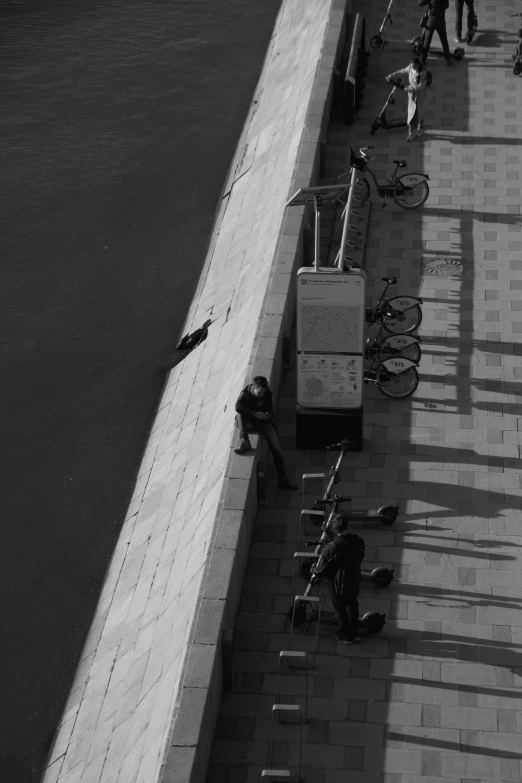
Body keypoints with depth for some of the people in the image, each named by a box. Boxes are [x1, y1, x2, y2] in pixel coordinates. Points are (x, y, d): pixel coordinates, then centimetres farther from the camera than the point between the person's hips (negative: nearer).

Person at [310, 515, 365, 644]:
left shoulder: (331, 547, -31)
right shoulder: (358, 541, -16)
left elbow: (322, 566, -17)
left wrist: (315, 575, 4)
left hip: (337, 582, -4)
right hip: (354, 579, 4)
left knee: (340, 607, 19)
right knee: (352, 604, 27)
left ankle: (346, 635, 34)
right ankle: (354, 632, 40)